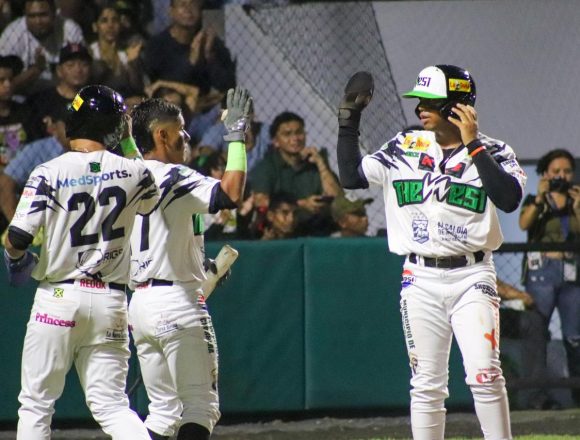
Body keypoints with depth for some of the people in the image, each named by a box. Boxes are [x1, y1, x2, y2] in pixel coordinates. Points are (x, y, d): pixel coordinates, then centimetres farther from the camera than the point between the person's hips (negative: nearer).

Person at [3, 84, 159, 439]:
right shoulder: (133, 173, 0)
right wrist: (129, 144, 24)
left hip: (59, 298, -3)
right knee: (111, 405, 6)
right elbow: (151, 200, 24)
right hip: (110, 302, 3)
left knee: (36, 403, 8)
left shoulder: (50, 173, -9)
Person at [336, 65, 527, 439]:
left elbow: (510, 199, -22)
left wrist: (472, 145, -21)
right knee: (426, 383, 5)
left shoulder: (493, 152, -4)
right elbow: (351, 176, 4)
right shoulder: (405, 148, 6)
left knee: (484, 375, -13)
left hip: (472, 277, -3)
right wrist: (349, 120, -2)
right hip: (420, 279, 3)